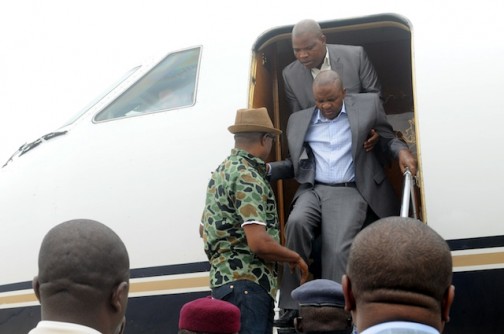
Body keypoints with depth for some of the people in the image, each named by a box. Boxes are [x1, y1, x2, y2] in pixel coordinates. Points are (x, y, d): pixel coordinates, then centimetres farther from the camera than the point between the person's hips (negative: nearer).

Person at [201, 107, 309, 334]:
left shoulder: (223, 171, 16)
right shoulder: (247, 177, -14)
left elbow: (206, 229, 27)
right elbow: (259, 243, -22)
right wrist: (295, 258, -6)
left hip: (225, 278, 10)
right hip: (246, 282, -10)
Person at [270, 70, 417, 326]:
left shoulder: (367, 105, 9)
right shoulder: (299, 119, 17)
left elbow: (387, 140, 15)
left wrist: (401, 151, -7)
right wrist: (267, 169, 4)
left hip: (349, 191, -2)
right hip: (312, 190, 2)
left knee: (338, 250, -26)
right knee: (296, 222, -30)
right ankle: (291, 306, -26)